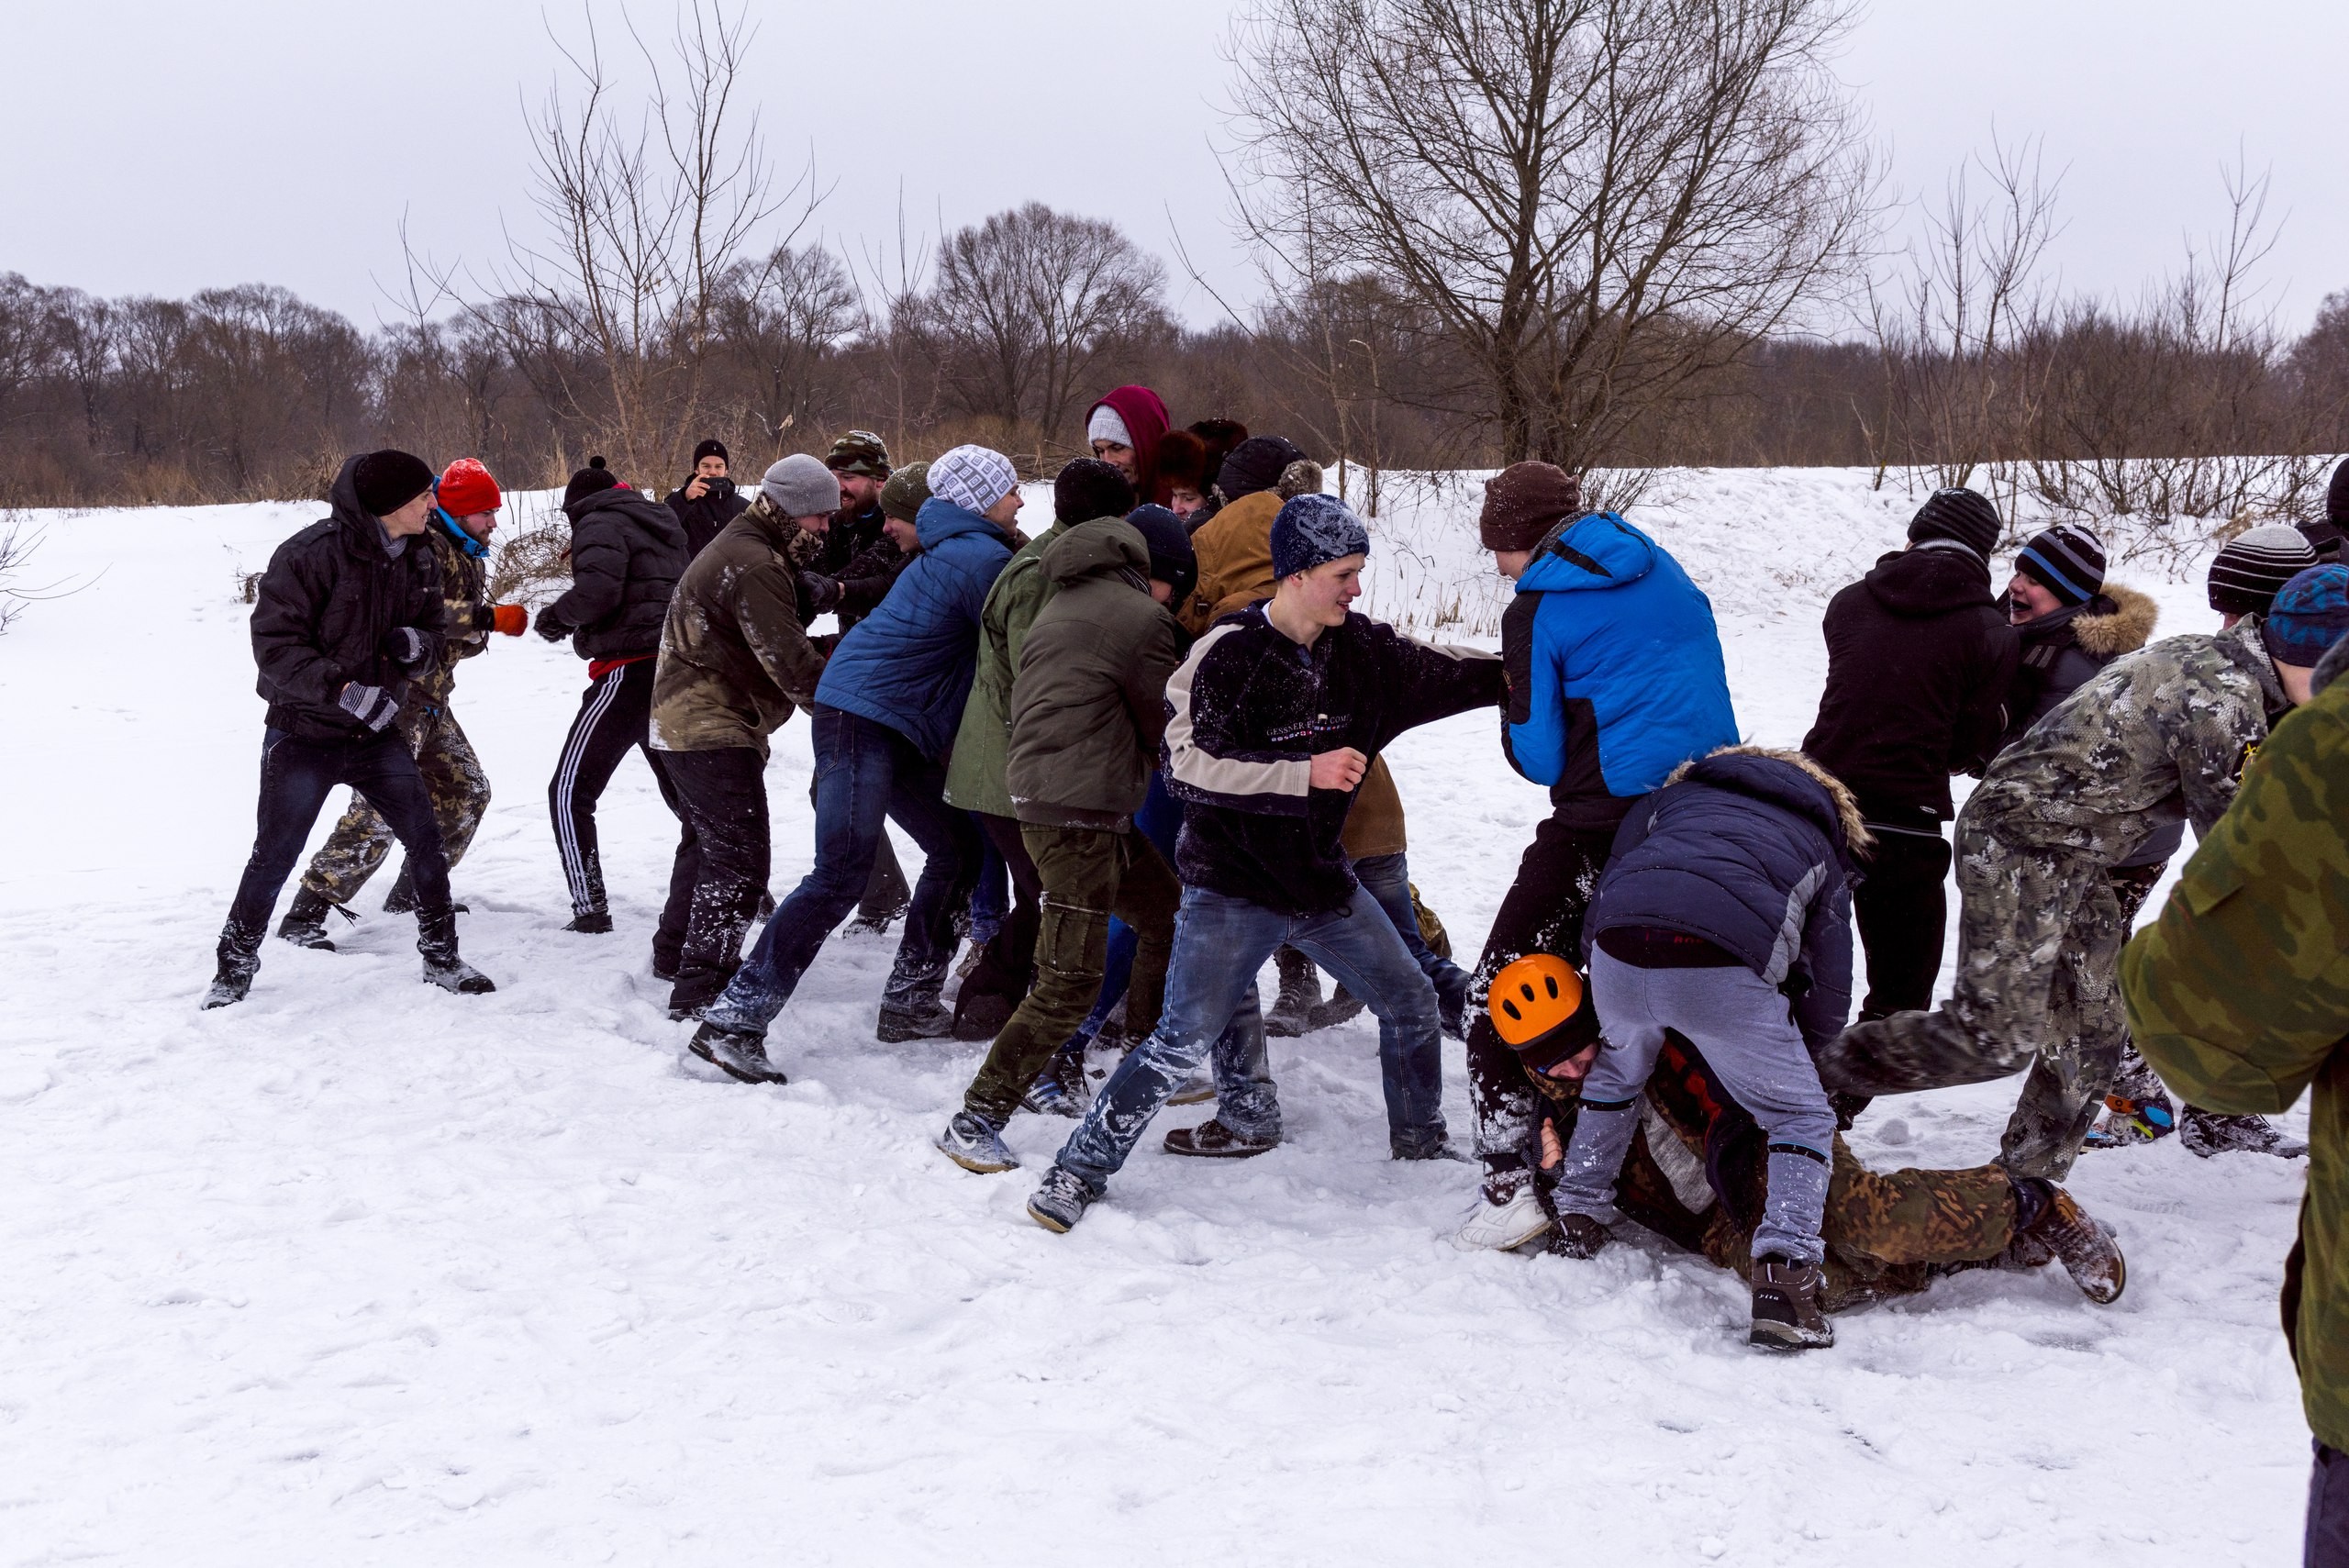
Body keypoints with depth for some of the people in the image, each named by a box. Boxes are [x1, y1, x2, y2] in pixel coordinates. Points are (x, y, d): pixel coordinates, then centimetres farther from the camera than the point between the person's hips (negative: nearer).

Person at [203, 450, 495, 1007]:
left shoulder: (419, 560, 1)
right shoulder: (310, 554, -21)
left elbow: (435, 627, 12)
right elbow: (274, 644, -22)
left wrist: (418, 644, -13)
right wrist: (342, 689, -31)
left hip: (378, 731, 5)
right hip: (304, 735, -5)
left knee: (426, 842, 4)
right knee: (274, 857, 3)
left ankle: (440, 956, 21)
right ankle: (236, 966, 22)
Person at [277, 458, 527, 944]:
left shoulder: (468, 559, 16)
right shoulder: (423, 548, -15)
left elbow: (463, 638, 16)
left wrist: (478, 629, -6)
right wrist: (490, 618, -32)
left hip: (431, 699, 10)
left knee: (467, 793, 15)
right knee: (378, 809, -17)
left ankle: (410, 894, 29)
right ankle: (304, 915, -14)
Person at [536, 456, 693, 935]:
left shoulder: (599, 523, -4)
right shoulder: (664, 522, 21)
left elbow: (597, 591, -21)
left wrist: (558, 615, -1)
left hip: (629, 670, -8)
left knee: (570, 791, -1)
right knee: (681, 785, 20)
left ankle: (590, 908, -8)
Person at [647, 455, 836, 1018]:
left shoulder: (740, 548, 16)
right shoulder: (754, 565, -20)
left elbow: (784, 641, 12)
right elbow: (792, 666, -24)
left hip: (685, 723, 12)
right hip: (713, 732, -12)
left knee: (709, 841, 26)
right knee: (739, 859, -11)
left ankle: (675, 952, 42)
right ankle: (700, 991, -11)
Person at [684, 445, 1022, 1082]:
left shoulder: (957, 551, 18)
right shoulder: (982, 559, -13)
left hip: (899, 729, 11)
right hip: (862, 717, -11)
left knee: (957, 850, 15)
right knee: (840, 877, -15)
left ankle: (908, 1002, 21)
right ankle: (732, 1022, -16)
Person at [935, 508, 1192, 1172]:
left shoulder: (1065, 602, 18)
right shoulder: (1139, 617, -10)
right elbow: (1169, 724, 0)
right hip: (1077, 814, -10)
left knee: (1172, 917, 21)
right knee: (1070, 980, -11)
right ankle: (976, 1122, -10)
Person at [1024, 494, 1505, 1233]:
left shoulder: (1360, 648, 0)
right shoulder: (1228, 654, -18)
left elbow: (1446, 673, 13)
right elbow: (1185, 765, -24)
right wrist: (1303, 773, -28)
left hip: (1321, 875, 7)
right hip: (1232, 887, -7)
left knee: (1411, 1003, 14)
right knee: (1182, 1041, -13)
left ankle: (1420, 1140, 38)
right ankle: (1080, 1170, -1)